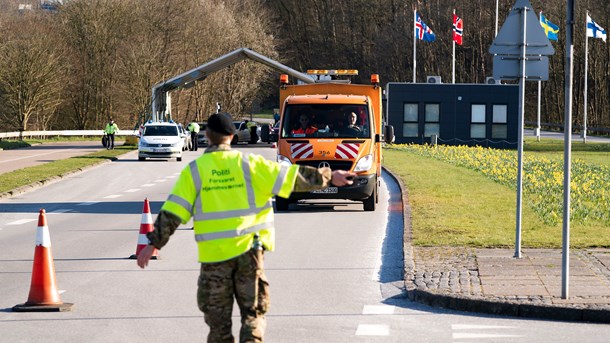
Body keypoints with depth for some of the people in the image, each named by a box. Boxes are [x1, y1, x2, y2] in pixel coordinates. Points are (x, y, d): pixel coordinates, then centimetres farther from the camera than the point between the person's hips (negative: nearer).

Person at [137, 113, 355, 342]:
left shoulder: (194, 171, -1)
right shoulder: (249, 164, -2)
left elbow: (172, 213, -5)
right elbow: (293, 177, 0)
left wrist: (154, 243, 1)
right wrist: (328, 177, 8)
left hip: (213, 255, 0)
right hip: (248, 250, 0)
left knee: (217, 317, 10)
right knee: (253, 311, 8)